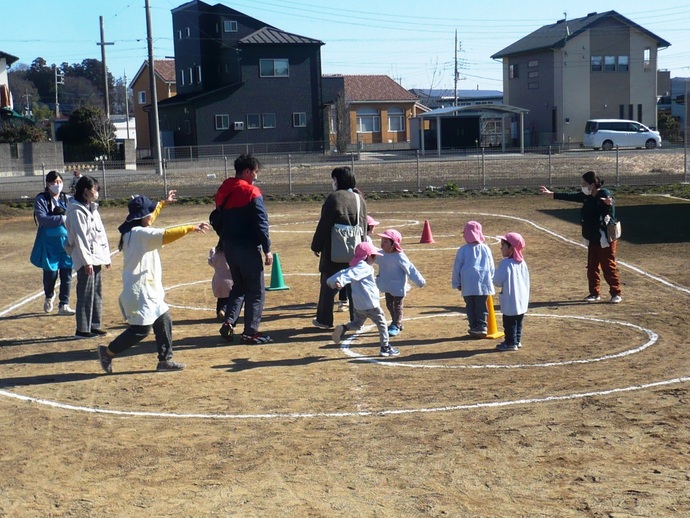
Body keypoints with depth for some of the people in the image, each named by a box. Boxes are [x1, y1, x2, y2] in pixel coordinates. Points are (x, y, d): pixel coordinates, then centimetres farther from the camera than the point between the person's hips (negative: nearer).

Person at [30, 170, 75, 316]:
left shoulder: (66, 199, 7)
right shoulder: (41, 199, -4)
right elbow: (41, 218, -16)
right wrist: (61, 218, -21)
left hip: (66, 241, 3)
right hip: (49, 242, -3)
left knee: (66, 274, 2)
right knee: (50, 273, 2)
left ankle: (64, 305, 13)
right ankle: (49, 297, 34)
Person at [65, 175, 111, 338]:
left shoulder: (92, 209, 15)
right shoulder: (77, 211, -13)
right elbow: (79, 238, -17)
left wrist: (106, 256, 15)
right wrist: (87, 261, -19)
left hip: (96, 257, 9)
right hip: (85, 259, -9)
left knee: (97, 293, 13)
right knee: (85, 295, -6)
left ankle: (94, 326, 21)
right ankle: (82, 329, 0)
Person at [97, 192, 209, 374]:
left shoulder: (133, 231, 12)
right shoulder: (139, 233, -17)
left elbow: (147, 219, 33)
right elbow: (166, 235, -31)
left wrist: (163, 203, 41)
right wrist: (190, 228, -31)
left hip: (148, 290, 11)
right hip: (139, 291, -11)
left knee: (164, 320, 11)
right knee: (141, 329, -6)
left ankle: (165, 360, 16)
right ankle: (107, 352, 7)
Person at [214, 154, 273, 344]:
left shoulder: (223, 191, 9)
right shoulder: (251, 192, -13)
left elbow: (218, 219, 14)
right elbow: (261, 223, -15)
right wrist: (267, 249, -10)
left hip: (229, 246, 7)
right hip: (248, 248, -7)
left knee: (238, 286, 21)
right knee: (256, 291, 2)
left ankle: (229, 322, 7)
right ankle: (250, 332, 3)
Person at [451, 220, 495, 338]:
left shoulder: (463, 249, 1)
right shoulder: (485, 248, 7)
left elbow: (457, 267, 4)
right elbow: (491, 267, 12)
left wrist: (456, 283, 14)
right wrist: (490, 279, 25)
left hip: (468, 284, -1)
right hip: (484, 283, 2)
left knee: (470, 306, 6)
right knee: (482, 306, 5)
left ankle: (474, 328, 8)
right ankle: (482, 327, 0)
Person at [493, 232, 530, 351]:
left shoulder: (505, 263, -17)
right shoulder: (522, 263, 5)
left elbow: (497, 281, -15)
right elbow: (527, 281, 12)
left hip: (510, 301, -8)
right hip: (522, 300, 8)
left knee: (509, 323, 1)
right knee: (518, 322, 17)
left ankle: (511, 343, 4)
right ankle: (517, 341, 24)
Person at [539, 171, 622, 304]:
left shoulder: (604, 195, -17)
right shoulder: (587, 196, 6)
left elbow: (611, 201, -36)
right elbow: (571, 197, 16)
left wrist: (609, 203, -61)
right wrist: (551, 194, 19)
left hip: (605, 240, -8)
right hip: (592, 239, 8)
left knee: (609, 267, 0)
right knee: (592, 267, 13)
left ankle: (616, 293, 11)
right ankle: (594, 293, 23)